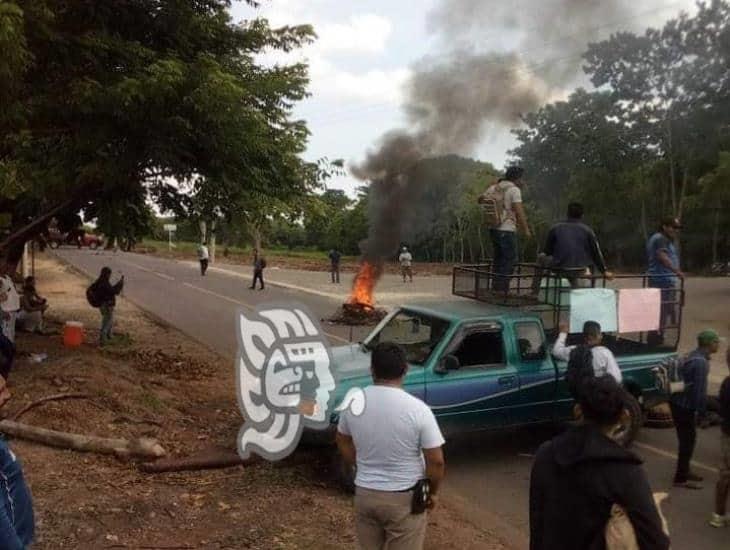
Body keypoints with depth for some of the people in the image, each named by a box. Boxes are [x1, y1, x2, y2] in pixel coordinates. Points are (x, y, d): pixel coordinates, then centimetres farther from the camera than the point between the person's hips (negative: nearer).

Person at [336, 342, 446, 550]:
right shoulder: (418, 409, -20)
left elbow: (343, 442, 8)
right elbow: (436, 461, -15)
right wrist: (433, 492, 2)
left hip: (364, 493, 4)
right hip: (404, 498, -3)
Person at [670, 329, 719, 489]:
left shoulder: (694, 356, 11)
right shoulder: (701, 362, -21)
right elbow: (699, 389, -22)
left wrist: (701, 409, 22)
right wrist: (702, 412, -15)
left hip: (681, 403, 10)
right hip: (684, 406, -10)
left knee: (687, 440, 18)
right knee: (688, 441, -2)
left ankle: (684, 472, 29)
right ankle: (681, 478, 5)